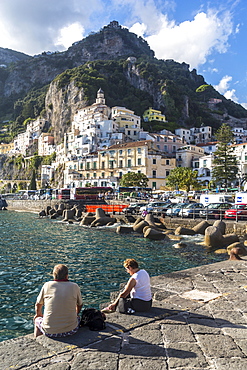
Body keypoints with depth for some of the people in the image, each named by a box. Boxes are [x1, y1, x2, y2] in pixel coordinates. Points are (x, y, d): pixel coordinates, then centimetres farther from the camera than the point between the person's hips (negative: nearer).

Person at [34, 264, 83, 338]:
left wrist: (38, 314, 34)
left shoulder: (47, 285, -3)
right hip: (71, 330, 0)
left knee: (37, 319, 32)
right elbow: (79, 305, 13)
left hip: (50, 332, 0)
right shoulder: (74, 286, -2)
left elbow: (38, 305, 12)